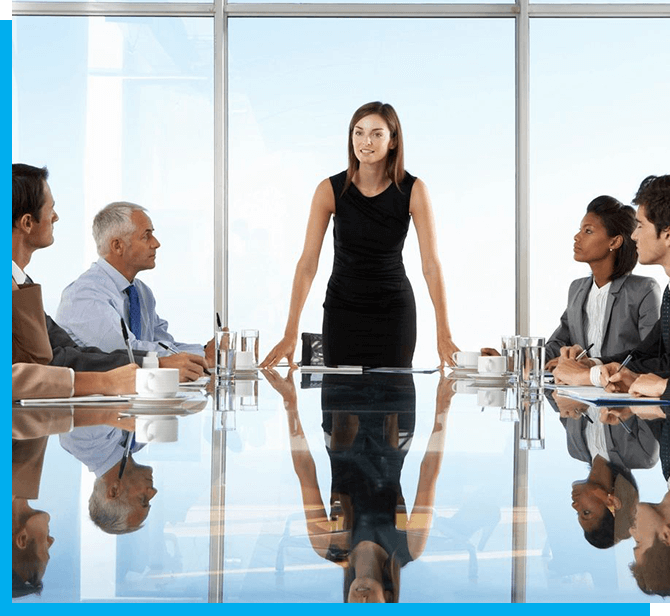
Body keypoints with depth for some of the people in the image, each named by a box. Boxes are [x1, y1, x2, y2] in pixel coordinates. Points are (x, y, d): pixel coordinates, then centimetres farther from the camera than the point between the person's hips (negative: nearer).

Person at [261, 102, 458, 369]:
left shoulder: (413, 190, -13)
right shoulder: (330, 190, -13)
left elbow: (431, 264, -15)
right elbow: (308, 263, -15)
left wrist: (444, 335, -22)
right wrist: (290, 333, -22)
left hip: (394, 310, 0)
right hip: (343, 309, 0)